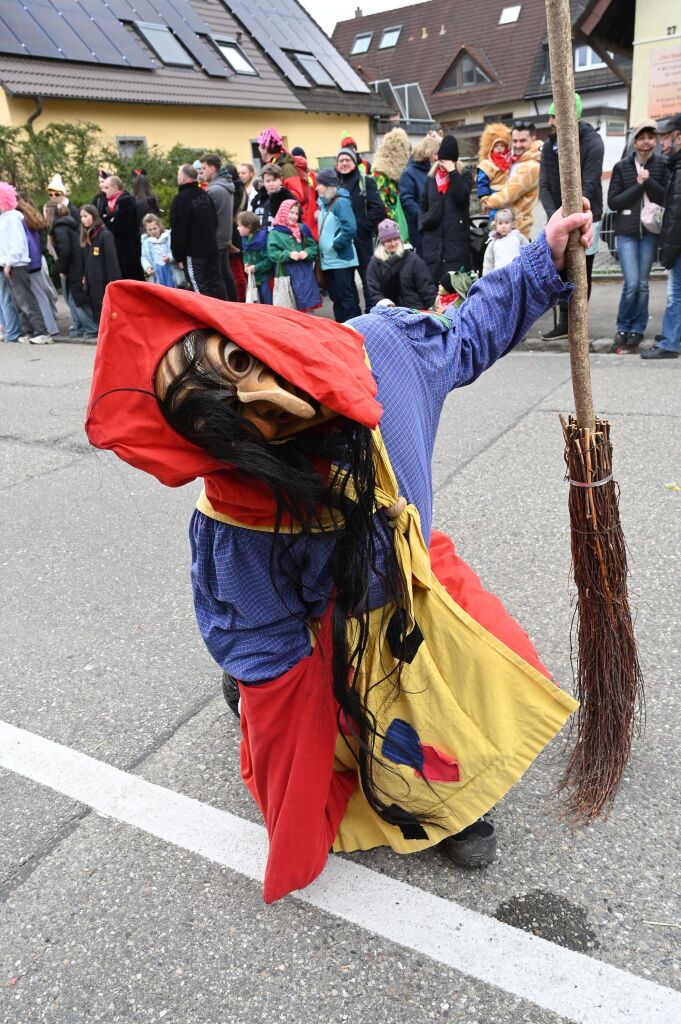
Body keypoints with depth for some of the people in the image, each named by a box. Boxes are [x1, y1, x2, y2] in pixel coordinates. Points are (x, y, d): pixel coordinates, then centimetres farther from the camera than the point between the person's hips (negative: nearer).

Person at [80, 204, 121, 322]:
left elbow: (112, 261, -15)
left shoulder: (105, 235, -10)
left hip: (105, 285, -8)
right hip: (92, 285, 8)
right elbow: (86, 262, 17)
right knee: (97, 316, 11)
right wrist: (86, 280, 11)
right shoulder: (86, 236, 14)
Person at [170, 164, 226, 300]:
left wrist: (178, 257, -7)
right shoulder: (205, 195, 10)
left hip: (193, 253, -7)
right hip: (212, 249, 7)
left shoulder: (180, 199, -12)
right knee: (217, 284, 10)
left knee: (201, 289, -6)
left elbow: (177, 231, -12)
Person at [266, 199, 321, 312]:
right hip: (288, 275, -3)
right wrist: (289, 254, -20)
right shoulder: (275, 233, 1)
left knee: (309, 304, 5)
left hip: (306, 273, 3)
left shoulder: (303, 228, 10)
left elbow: (314, 247, 9)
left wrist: (307, 253, -13)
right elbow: (272, 253, -7)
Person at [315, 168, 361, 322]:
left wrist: (335, 245, -16)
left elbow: (350, 228, -24)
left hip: (342, 260, -9)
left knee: (346, 297, -5)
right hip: (328, 260, 9)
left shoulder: (340, 202, -12)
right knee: (335, 297, 13)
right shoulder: (324, 203, 13)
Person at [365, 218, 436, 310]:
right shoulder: (375, 263, 8)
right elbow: (373, 291, 3)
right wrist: (384, 302, -17)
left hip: (414, 310, -1)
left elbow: (426, 286, 2)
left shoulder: (412, 259, 5)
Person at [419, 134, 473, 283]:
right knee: (432, 278, 0)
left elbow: (461, 197, -10)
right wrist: (423, 223, 5)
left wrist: (452, 172, -9)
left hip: (457, 236, -3)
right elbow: (423, 206, 21)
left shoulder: (465, 174, 7)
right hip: (433, 237, 3)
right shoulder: (431, 176, 16)